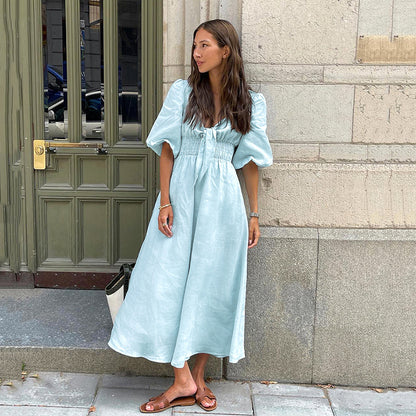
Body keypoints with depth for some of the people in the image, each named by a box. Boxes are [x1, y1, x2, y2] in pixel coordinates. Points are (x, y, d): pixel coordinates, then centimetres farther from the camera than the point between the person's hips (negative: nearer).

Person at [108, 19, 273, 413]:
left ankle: (198, 376, 19)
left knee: (212, 286, 4)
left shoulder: (249, 102, 5)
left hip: (222, 201, 0)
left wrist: (253, 213, 8)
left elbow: (250, 161, 9)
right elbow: (167, 150, 1)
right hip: (181, 193, 0)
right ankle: (182, 381, 7)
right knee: (168, 282, -4)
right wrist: (165, 201, -9)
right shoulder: (182, 92, 4)